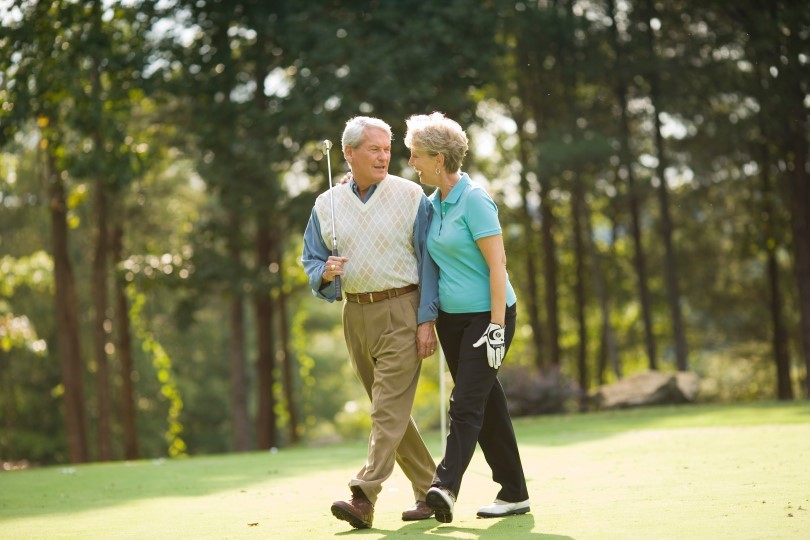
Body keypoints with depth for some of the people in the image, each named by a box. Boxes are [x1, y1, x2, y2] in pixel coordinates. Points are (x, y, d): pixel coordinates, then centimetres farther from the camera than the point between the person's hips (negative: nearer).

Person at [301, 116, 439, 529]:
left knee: (389, 408, -12)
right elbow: (311, 261, 12)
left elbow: (428, 262, -4)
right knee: (388, 410, 10)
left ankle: (364, 498, -17)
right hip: (356, 317, 5)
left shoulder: (411, 196, -2)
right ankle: (428, 489, 21)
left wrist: (427, 320, -10)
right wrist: (324, 273, -12)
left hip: (401, 311, -5)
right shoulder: (326, 205, 8)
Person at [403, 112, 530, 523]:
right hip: (451, 318, 8)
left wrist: (496, 327, -22)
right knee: (486, 402, 10)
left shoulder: (474, 199, -13)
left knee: (466, 403, -16)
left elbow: (497, 265, -17)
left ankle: (445, 487, -26)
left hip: (486, 315, -8)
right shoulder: (433, 204, 11)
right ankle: (514, 492, 16)